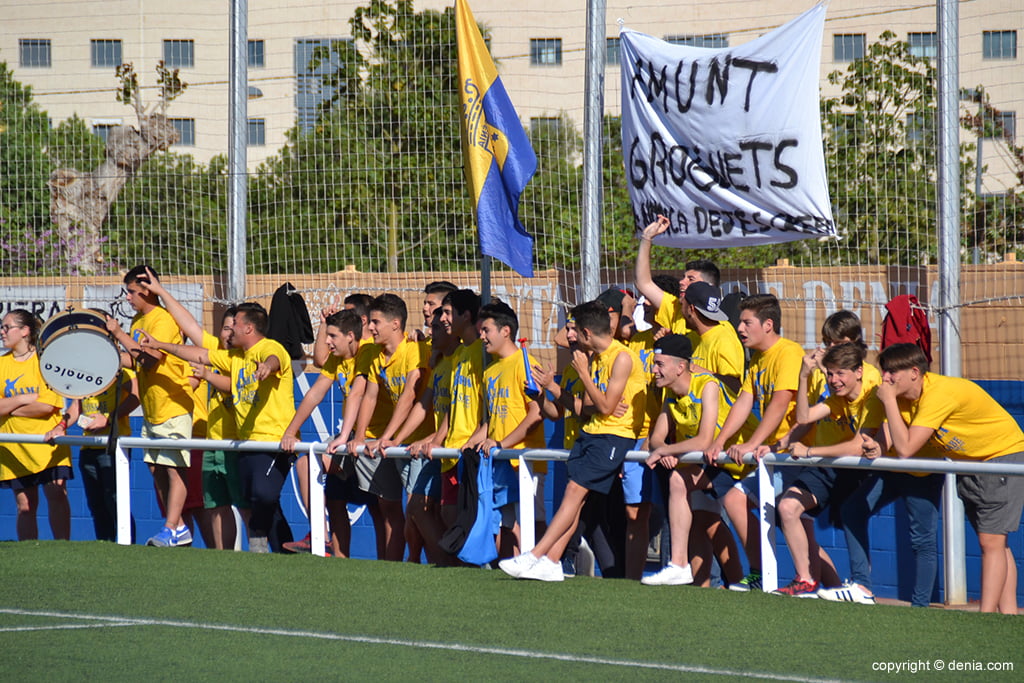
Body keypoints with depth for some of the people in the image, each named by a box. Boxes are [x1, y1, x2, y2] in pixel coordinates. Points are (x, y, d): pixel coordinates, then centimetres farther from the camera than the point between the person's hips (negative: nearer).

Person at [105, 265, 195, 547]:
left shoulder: (164, 319, -16)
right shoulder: (138, 321, 12)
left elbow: (149, 359, -24)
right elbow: (134, 360, 13)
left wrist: (119, 333, -21)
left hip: (173, 406, -9)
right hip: (151, 409, 9)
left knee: (174, 468, -7)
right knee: (157, 470, 9)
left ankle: (172, 529, -8)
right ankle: (177, 526, 15)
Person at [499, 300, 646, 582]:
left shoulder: (622, 358, -14)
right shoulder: (595, 357, 14)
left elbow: (606, 406, -17)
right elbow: (587, 405, 14)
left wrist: (583, 372, -10)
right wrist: (593, 407, -10)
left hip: (616, 434, -9)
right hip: (592, 431, 9)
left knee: (576, 489, -14)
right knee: (574, 493, -1)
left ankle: (535, 556, -18)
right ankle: (551, 561, -6)